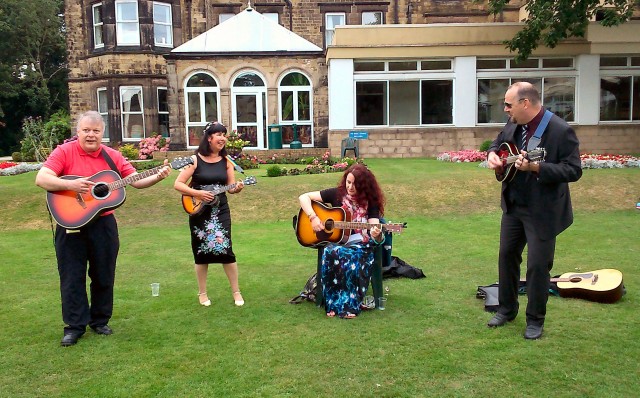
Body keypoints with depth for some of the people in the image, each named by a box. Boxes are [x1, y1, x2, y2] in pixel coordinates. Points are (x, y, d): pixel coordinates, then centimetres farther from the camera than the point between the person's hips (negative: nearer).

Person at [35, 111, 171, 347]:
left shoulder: (112, 156, 3)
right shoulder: (64, 152, -6)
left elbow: (137, 181, 2)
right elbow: (41, 179, -16)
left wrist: (158, 177, -16)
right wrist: (71, 185, -31)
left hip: (103, 223, 3)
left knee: (104, 275, 11)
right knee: (72, 277, 4)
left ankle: (100, 321, 26)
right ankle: (75, 326, 16)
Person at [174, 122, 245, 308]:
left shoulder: (226, 161, 2)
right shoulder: (195, 159, -8)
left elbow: (230, 187, 4)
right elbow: (178, 184, -10)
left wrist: (237, 188, -18)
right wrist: (197, 193, -22)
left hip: (220, 211, 2)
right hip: (199, 211, -2)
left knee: (225, 249, -3)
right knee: (201, 252, 6)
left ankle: (236, 292, 10)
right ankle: (202, 293, 22)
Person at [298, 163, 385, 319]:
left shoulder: (370, 201, 1)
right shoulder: (336, 194, 2)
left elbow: (376, 233, -9)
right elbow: (303, 197, 1)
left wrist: (377, 234, -34)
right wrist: (313, 217, -14)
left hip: (360, 244, -1)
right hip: (336, 240, 1)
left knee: (352, 259, -36)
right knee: (331, 253, -35)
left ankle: (349, 305, -24)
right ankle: (333, 304, -25)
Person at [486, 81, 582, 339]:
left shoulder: (560, 131, -19)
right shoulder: (513, 124, 1)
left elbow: (574, 170, -20)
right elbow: (498, 143, 19)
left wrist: (536, 167, -32)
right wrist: (492, 154, -5)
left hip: (543, 212, -7)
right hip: (513, 206, 7)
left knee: (538, 265, 1)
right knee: (506, 256, 15)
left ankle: (535, 321, 20)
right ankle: (506, 310, 33)